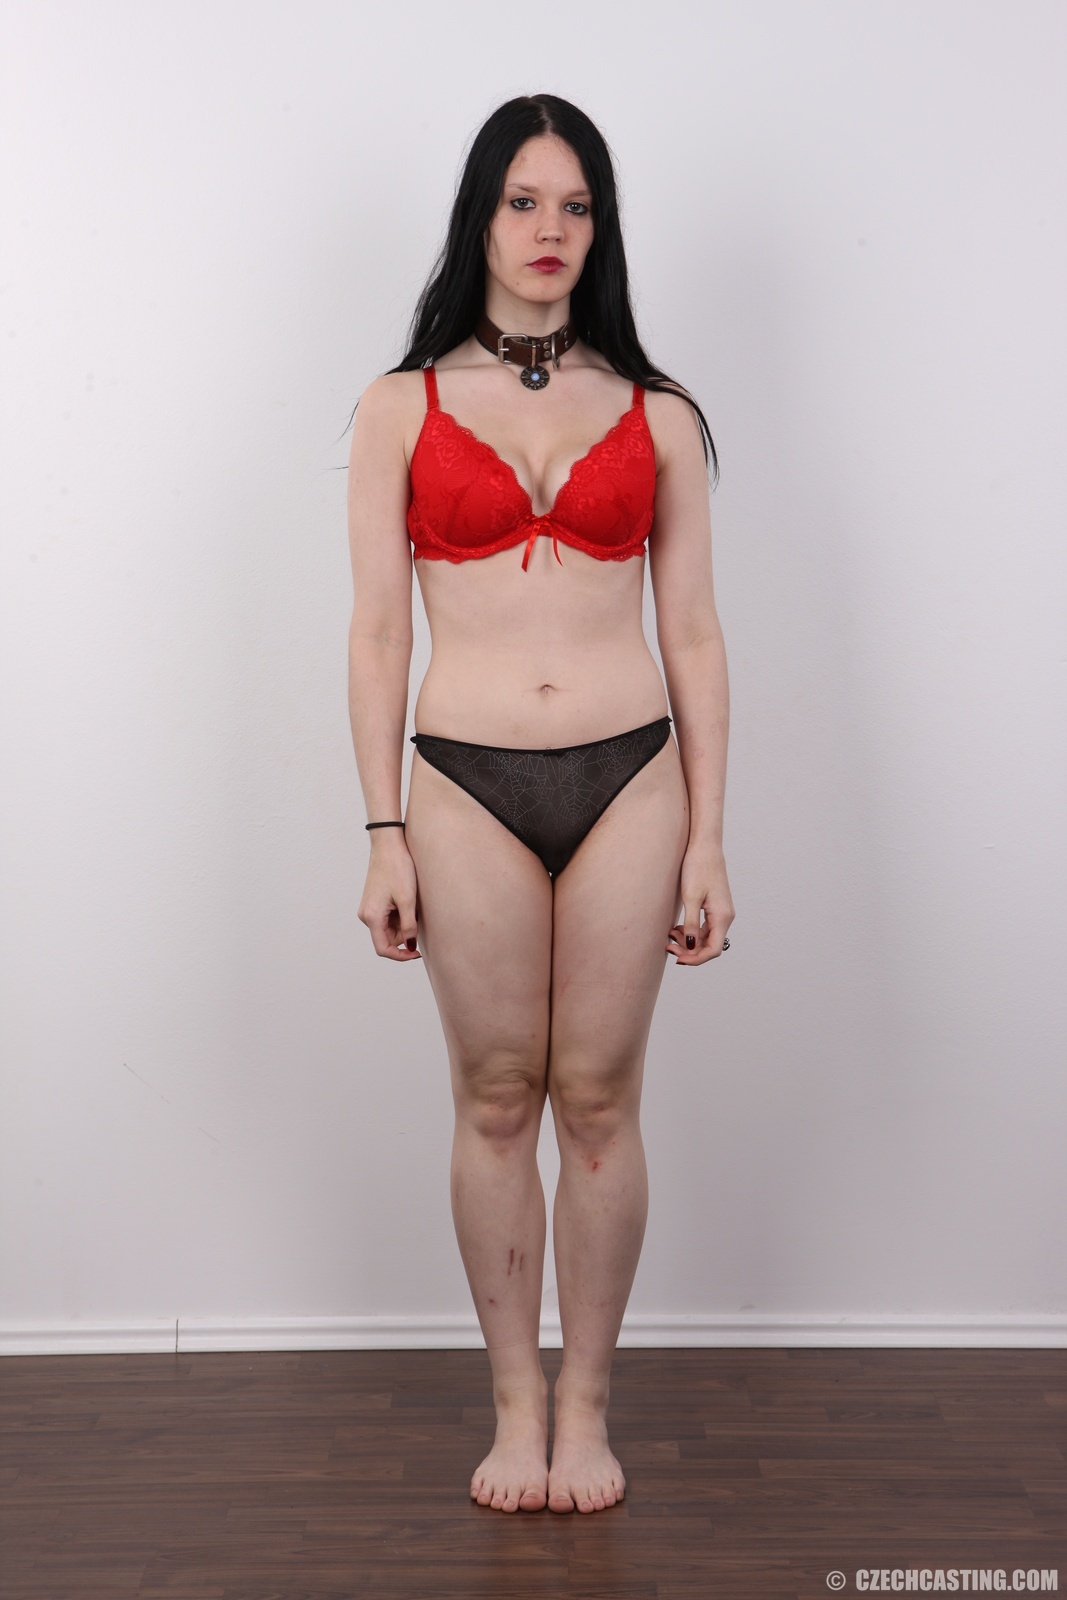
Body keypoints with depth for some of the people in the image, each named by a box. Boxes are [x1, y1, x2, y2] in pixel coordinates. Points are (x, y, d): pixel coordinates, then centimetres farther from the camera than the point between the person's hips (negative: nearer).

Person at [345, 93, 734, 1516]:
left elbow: (694, 636, 6)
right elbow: (378, 633, 3)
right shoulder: (401, 408, 6)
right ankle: (515, 1404, 24)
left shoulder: (655, 416, 7)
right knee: (496, 1101, 7)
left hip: (627, 777, 1)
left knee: (599, 1101, 6)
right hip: (468, 784, 0)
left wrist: (706, 838, 2)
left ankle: (587, 1401, 23)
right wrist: (385, 837, -2)